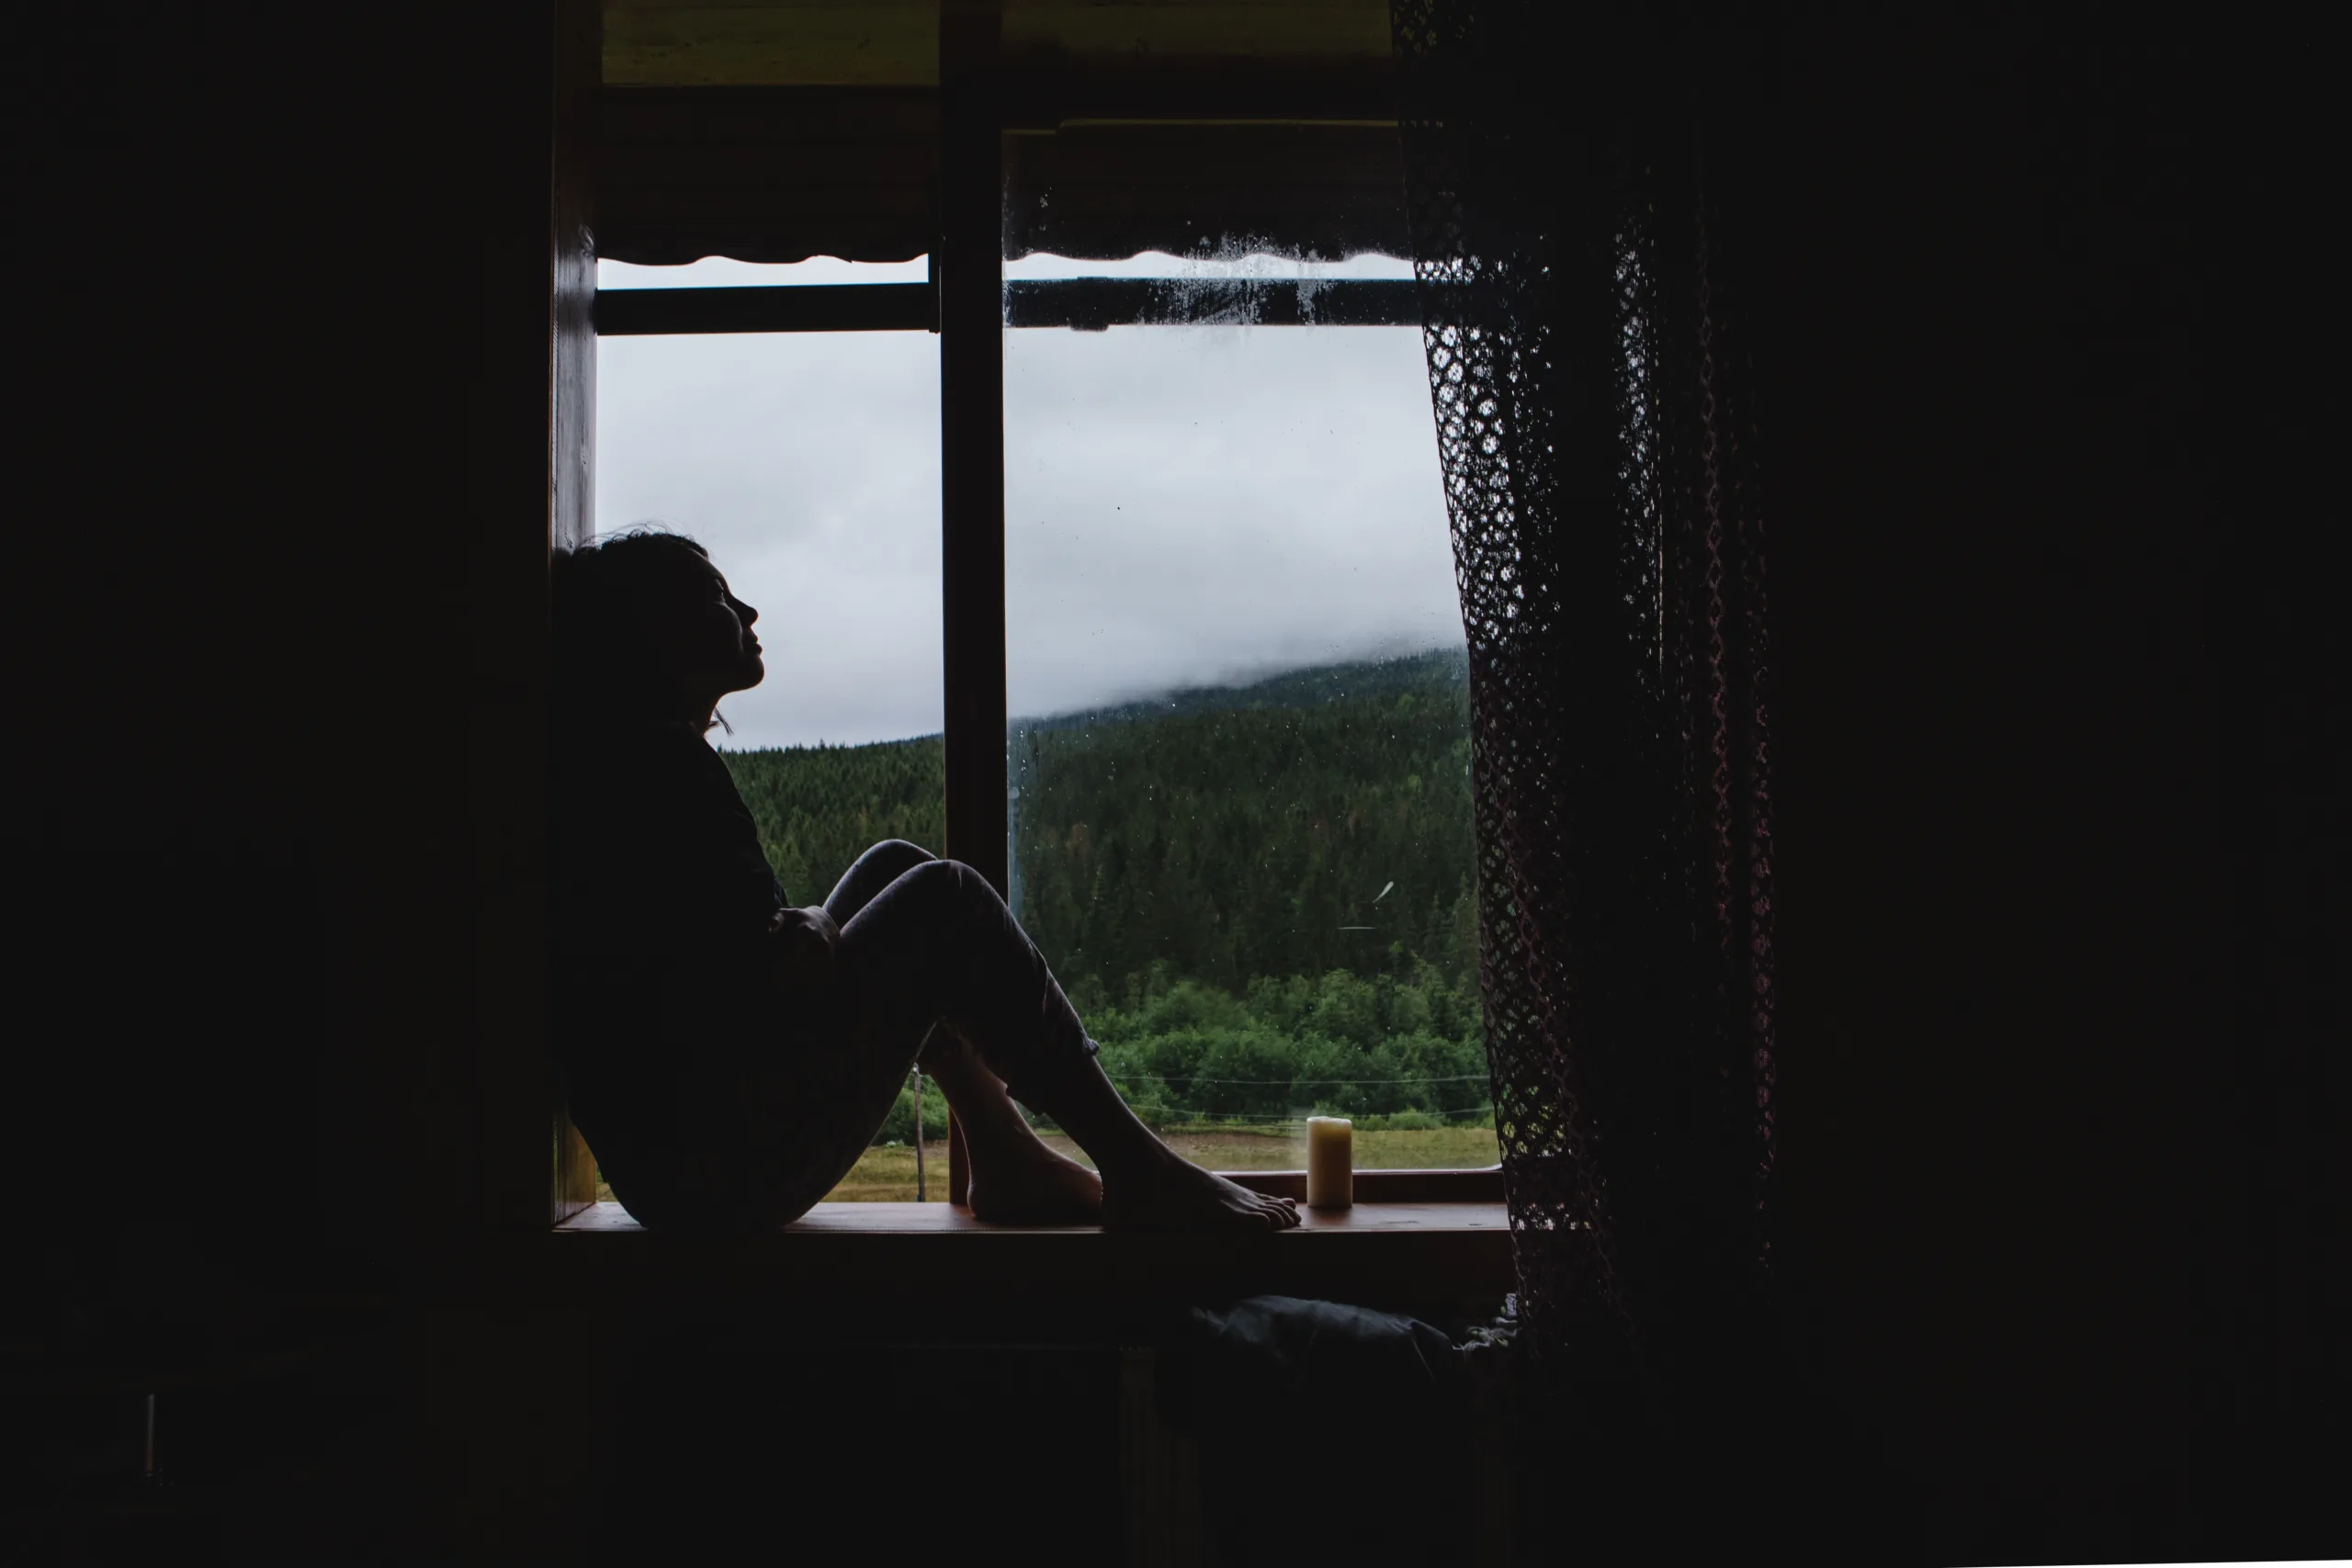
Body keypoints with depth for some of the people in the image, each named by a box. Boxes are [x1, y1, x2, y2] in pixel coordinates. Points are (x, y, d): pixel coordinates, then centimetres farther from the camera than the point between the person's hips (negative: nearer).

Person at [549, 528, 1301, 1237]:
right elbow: (758, 973, -21)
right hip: (731, 1170, -10)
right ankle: (1139, 1173, -5)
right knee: (945, 901, -7)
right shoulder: (659, 757, -15)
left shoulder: (599, 759, 16)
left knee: (893, 869, 17)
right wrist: (813, 933, -1)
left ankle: (1009, 1161, 12)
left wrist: (793, 932, 5)